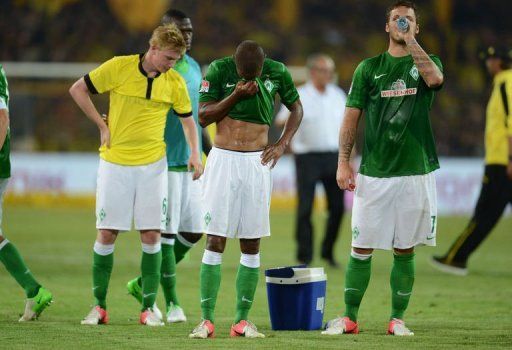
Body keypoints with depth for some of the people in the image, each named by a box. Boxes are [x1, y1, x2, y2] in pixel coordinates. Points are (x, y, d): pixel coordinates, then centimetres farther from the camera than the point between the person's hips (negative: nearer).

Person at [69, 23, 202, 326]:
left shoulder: (175, 82, 0)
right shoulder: (119, 67, -8)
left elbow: (187, 119, 12)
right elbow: (78, 90, 1)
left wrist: (195, 154, -3)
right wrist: (103, 126, -3)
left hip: (153, 165, 2)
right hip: (115, 162, -2)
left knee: (152, 235, -2)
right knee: (107, 234, -1)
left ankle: (149, 308, 5)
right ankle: (99, 307, 10)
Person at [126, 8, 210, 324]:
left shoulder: (194, 68, 15)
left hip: (191, 163, 7)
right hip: (163, 164, -7)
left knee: (193, 232, 7)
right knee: (166, 233, -5)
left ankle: (145, 283, 21)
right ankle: (172, 303, 1)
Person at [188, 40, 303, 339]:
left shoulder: (277, 73, 1)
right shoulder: (219, 70, -5)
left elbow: (296, 108, 16)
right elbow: (204, 116, -4)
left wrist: (282, 144, 4)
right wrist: (236, 95, -16)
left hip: (258, 163, 2)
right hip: (223, 159, -2)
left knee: (252, 245, 2)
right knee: (215, 242, -6)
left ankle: (242, 320, 5)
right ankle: (207, 320, -7)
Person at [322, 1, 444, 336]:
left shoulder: (426, 62, 7)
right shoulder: (369, 68, 9)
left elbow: (435, 78, -18)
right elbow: (352, 116, 7)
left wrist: (410, 41, -14)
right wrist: (343, 162, -2)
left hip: (416, 172, 0)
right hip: (373, 173, 0)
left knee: (405, 250, 5)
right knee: (361, 248, 0)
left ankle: (397, 319, 14)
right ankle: (349, 318, 7)